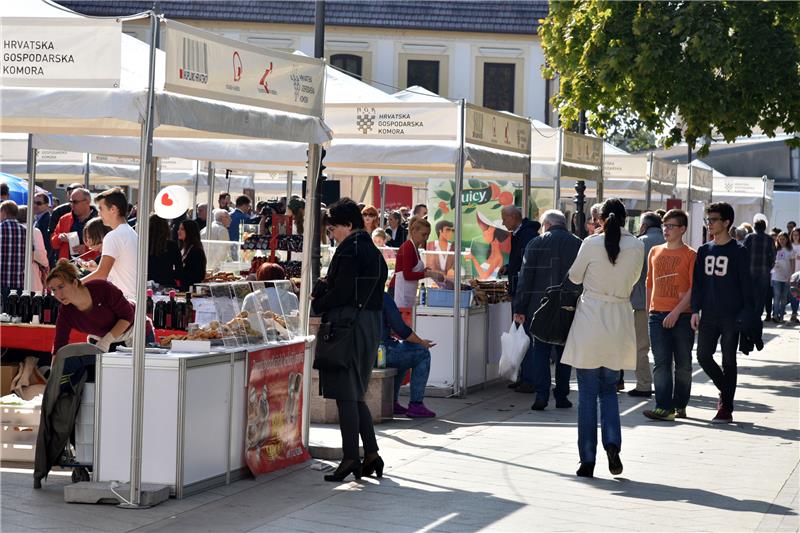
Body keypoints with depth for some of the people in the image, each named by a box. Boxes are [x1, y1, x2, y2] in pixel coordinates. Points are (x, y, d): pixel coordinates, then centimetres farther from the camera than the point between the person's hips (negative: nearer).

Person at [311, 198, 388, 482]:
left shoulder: (349, 249, -13)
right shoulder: (373, 251, 15)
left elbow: (343, 293, -19)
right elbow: (367, 291, 13)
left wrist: (317, 304, -3)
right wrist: (324, 287, 8)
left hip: (348, 323, -9)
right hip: (371, 324, 9)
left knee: (346, 394, -4)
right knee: (355, 394, 15)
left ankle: (350, 457, -3)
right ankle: (371, 453, 12)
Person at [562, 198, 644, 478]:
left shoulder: (592, 243, -9)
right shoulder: (637, 247, -2)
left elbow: (574, 276, 4)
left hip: (591, 316, -2)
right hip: (619, 321, 2)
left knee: (588, 393, 4)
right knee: (609, 389, 17)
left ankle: (588, 460, 5)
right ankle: (613, 443, -5)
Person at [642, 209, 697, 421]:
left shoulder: (690, 255, -1)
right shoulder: (655, 252, 12)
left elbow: (694, 288, -7)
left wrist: (676, 312, -15)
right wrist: (649, 310, 13)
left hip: (682, 316, -3)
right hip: (658, 315, 3)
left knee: (683, 364, 5)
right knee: (661, 363, -5)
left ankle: (680, 406, 16)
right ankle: (664, 407, -8)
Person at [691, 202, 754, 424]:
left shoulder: (738, 252, -4)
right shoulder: (704, 251, 9)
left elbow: (746, 284, -4)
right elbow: (697, 282, 11)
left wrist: (747, 314, -9)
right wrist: (695, 310, 4)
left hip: (731, 316, -4)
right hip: (709, 315, 4)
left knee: (728, 361, 1)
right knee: (703, 356, -1)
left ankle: (726, 408, 7)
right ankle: (725, 390, 23)